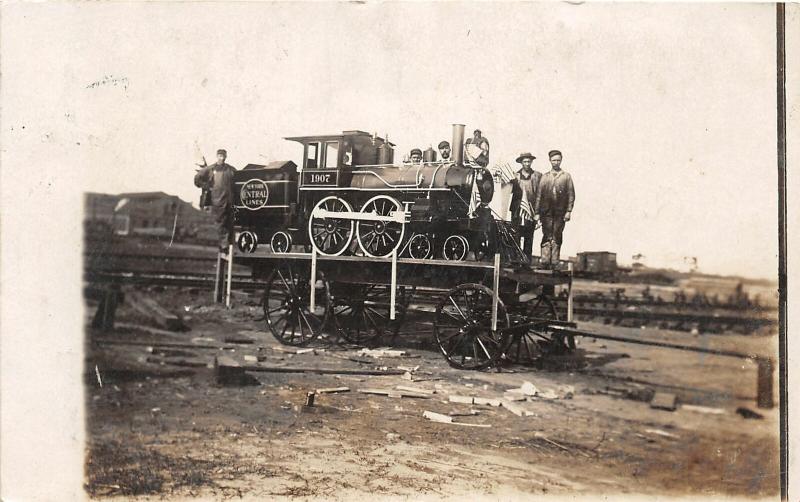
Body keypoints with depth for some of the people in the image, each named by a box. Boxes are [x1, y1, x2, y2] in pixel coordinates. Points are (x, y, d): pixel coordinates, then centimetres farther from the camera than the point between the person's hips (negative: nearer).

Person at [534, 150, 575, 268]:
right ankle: (545, 261, 0)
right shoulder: (545, 176, 11)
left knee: (557, 238, 1)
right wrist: (536, 212, 1)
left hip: (560, 212, 0)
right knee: (547, 237, -2)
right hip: (546, 212, 0)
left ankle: (554, 262, 4)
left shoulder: (566, 176, 9)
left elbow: (571, 195, 5)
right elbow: (539, 195, 7)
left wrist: (569, 211, -4)